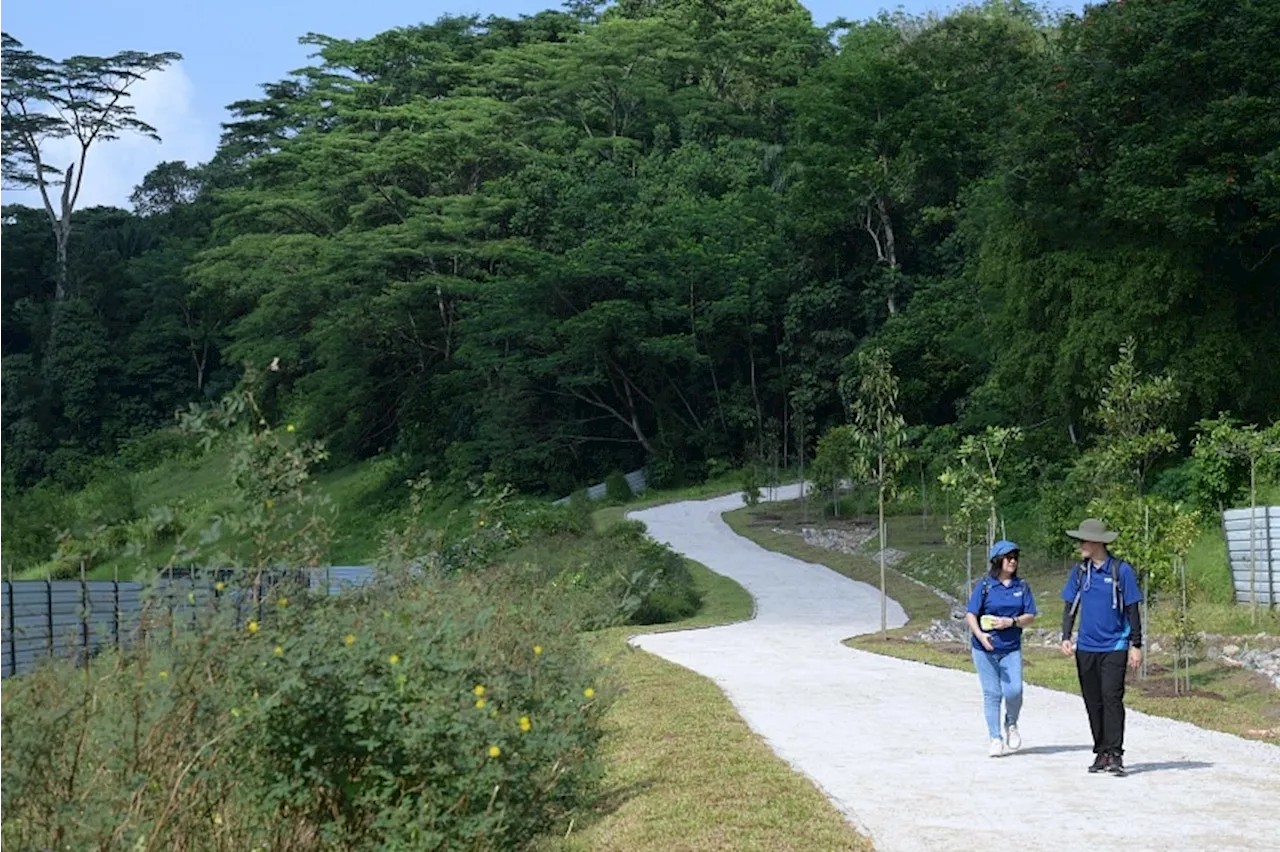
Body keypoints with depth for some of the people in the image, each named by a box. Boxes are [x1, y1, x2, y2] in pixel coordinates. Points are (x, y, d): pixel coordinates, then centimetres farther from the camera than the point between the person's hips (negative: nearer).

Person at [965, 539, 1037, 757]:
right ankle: (996, 739, 11)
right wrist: (980, 634, -23)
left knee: (1013, 691, -11)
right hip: (985, 649, -2)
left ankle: (1011, 725, 20)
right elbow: (970, 614, -6)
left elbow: (1030, 616, 5)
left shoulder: (1021, 586, 6)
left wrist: (1011, 621, -14)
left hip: (1011, 649, 2)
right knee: (992, 693, 1)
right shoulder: (985, 586, -2)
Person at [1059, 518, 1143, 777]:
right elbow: (1070, 606, 11)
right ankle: (1101, 753, 16)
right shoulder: (1079, 570, 8)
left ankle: (1115, 754, -10)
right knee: (1092, 702, 8)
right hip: (1086, 648, 5)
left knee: (1112, 697, -13)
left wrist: (1136, 645, -3)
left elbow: (1132, 610, -1)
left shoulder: (1121, 570, -4)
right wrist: (1066, 637, -1)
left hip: (1114, 646, -5)